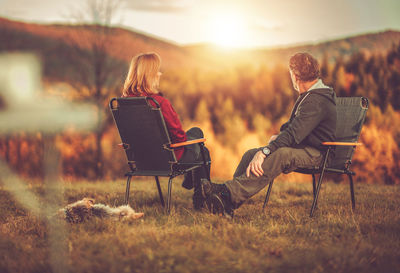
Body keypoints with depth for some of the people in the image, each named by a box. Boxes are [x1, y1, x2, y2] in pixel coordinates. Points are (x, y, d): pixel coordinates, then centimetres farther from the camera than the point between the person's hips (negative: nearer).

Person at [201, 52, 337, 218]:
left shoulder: (317, 101, -19)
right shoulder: (308, 95, 15)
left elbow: (294, 133, -30)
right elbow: (293, 125, 27)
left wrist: (265, 152, -35)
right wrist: (279, 136, 6)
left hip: (315, 153, -10)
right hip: (302, 146, 10)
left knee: (280, 155, -38)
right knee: (251, 154, -4)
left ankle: (229, 193, -46)